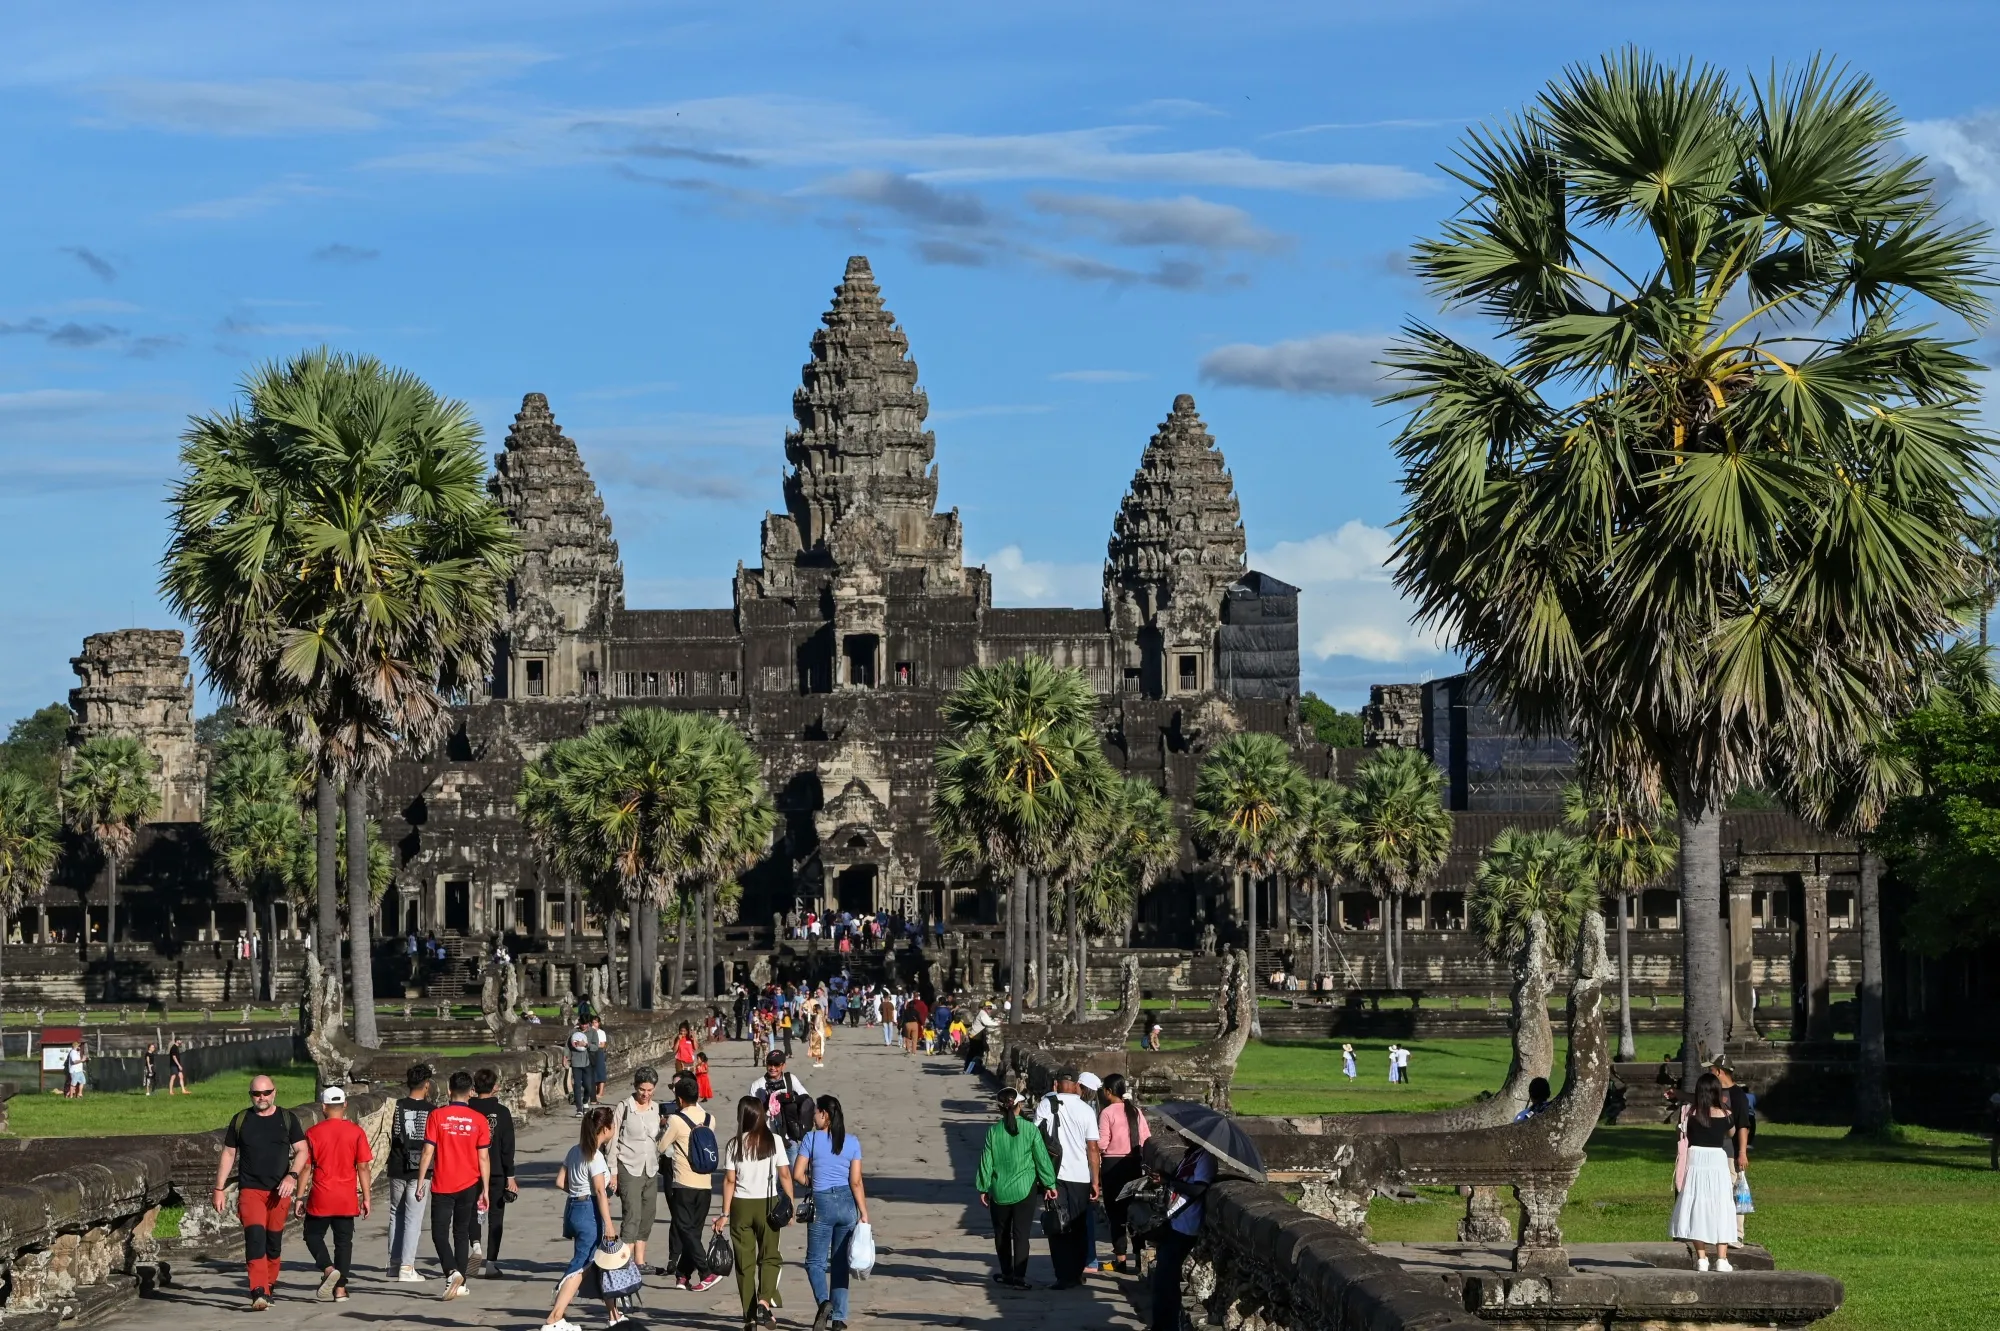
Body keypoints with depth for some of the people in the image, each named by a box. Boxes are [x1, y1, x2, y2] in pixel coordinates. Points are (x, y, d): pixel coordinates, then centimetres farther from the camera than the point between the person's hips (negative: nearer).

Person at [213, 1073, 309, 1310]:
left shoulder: (287, 1119, 6)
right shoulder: (241, 1120, 7)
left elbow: (301, 1151, 5)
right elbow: (228, 1154, 11)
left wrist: (292, 1176, -13)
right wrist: (219, 1189, 7)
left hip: (279, 1192, 1)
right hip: (250, 1190, -1)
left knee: (273, 1241, 7)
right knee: (255, 1237, -17)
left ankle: (269, 1286, 24)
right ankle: (259, 1293, -25)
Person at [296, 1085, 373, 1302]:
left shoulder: (313, 1132, -4)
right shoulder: (356, 1132, -2)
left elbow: (305, 1167, -3)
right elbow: (363, 1167, -3)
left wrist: (300, 1197, 5)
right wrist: (366, 1197, 4)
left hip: (320, 1198, -2)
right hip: (347, 1199, 2)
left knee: (313, 1235, 14)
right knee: (344, 1241, 9)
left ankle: (328, 1268, -11)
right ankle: (340, 1289, 5)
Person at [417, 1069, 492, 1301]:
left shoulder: (437, 1116, -7)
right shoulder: (478, 1119, -3)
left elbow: (427, 1152, -7)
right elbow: (484, 1157, -2)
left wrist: (420, 1181, 1)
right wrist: (486, 1189, 3)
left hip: (442, 1186, -2)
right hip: (469, 1186, 2)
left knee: (439, 1232, 5)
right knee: (461, 1233, 13)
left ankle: (452, 1272, -18)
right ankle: (460, 1284, 12)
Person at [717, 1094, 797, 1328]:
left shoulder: (734, 1145, -2)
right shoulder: (774, 1141, -4)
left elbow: (729, 1180, -3)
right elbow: (785, 1175, -6)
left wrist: (725, 1214, 1)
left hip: (741, 1205, 1)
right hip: (767, 1204, -1)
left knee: (744, 1260, 8)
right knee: (769, 1256, 9)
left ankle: (749, 1315, 10)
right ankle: (764, 1300, -15)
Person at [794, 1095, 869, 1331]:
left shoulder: (812, 1139, -6)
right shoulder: (852, 1142, 1)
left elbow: (797, 1174, -7)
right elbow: (856, 1181, -4)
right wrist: (864, 1213, -1)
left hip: (822, 1203, -3)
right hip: (847, 1204, 3)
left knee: (815, 1261, 6)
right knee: (840, 1263, 12)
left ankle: (824, 1301, -20)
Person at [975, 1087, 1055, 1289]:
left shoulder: (993, 1132, -5)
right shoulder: (1030, 1130, -7)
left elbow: (986, 1162, 0)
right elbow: (1042, 1158, -4)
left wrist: (983, 1189, 9)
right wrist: (1049, 1184, 6)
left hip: (1000, 1191, 1)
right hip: (1025, 1189, -1)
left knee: (1001, 1233, 16)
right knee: (1021, 1234, 1)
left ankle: (1007, 1273, 25)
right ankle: (1019, 1277, -5)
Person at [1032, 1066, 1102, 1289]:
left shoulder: (1045, 1105, -4)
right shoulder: (1085, 1110, -4)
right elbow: (1093, 1148, -3)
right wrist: (1095, 1181, 2)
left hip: (1054, 1174, -1)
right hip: (1080, 1176, 1)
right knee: (1079, 1228, 15)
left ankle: (1065, 1277, -4)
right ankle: (1076, 1273, 20)